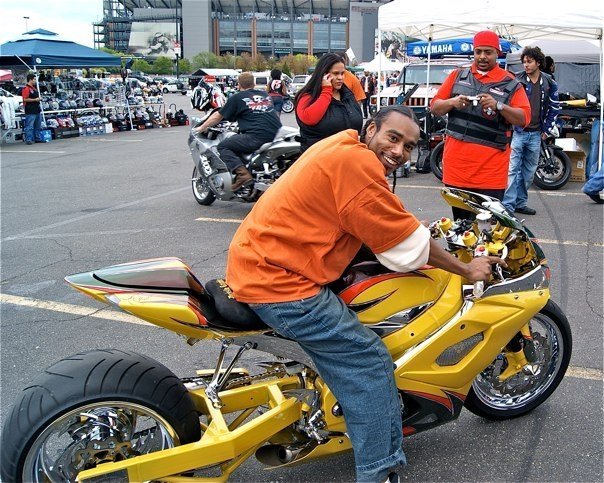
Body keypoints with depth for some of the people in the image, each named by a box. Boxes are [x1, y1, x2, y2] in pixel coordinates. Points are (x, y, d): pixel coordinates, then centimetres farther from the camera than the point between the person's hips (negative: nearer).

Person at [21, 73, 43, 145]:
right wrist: (35, 99, -16)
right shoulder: (26, 89, -13)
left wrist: (39, 99, 12)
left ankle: (38, 138, 22)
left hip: (37, 110, 10)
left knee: (38, 126, 14)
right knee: (29, 126, -7)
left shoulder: (34, 88, 17)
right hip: (30, 111, -10)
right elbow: (25, 99, -21)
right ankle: (28, 140, -4)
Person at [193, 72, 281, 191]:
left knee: (223, 146, 2)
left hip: (257, 136, -7)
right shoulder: (265, 95, 24)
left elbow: (218, 116, 14)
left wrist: (201, 127, 28)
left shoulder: (237, 98, 8)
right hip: (276, 134, 7)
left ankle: (242, 173, -19)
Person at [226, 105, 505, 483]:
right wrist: (466, 270, 1)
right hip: (280, 282, -11)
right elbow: (409, 245, -12)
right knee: (369, 361, -5)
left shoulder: (344, 147, 13)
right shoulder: (356, 162, -18)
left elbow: (387, 224, 23)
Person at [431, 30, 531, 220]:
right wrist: (452, 102, -9)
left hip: (491, 167, -2)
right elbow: (435, 107, 13)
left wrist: (498, 106, -19)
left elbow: (524, 118, -2)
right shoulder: (457, 76, 13)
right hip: (457, 164, 2)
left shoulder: (510, 84, 5)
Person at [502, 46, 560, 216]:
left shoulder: (549, 83, 5)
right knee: (512, 170, -9)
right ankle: (507, 205, -8)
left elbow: (554, 107, 14)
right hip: (517, 131, -4)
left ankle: (520, 203, 21)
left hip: (535, 134, 4)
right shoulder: (516, 81, -4)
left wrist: (546, 129, 10)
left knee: (529, 172, 10)